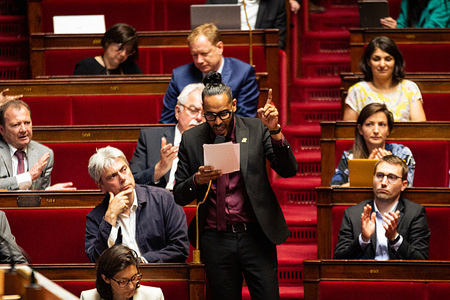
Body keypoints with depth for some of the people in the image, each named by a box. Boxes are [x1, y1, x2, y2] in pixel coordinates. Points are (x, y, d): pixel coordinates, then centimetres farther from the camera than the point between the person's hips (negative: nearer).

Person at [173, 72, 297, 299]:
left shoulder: (256, 129, 1)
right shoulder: (191, 140, 4)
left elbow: (288, 170, -6)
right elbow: (179, 197, 6)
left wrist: (274, 131, -19)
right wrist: (197, 180, -15)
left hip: (255, 236, -1)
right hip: (216, 239, 1)